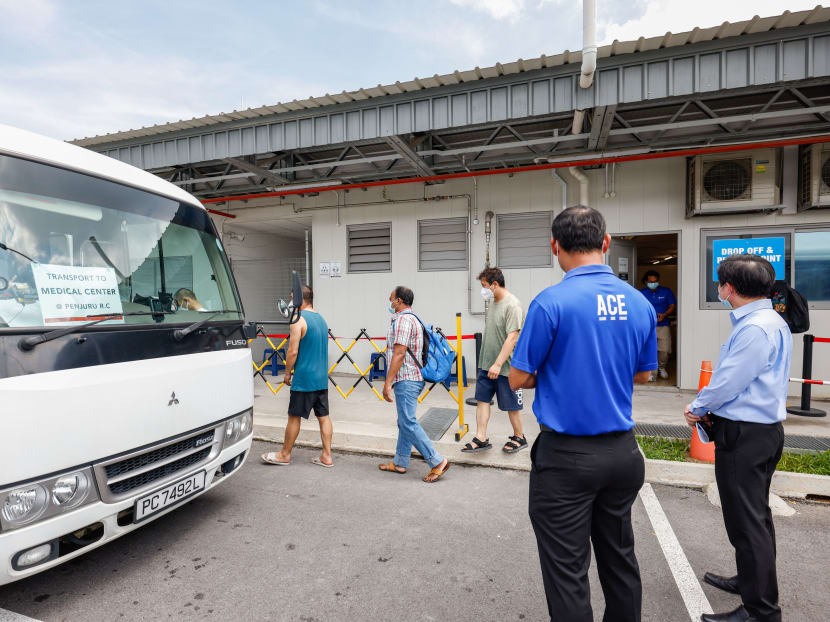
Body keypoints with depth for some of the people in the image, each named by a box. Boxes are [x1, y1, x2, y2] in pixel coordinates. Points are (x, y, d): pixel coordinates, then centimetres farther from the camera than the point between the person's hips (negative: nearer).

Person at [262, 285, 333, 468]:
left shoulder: (298, 320, -14)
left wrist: (287, 372, -3)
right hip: (322, 378, 8)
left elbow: (293, 352, -18)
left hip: (304, 379, -7)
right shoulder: (321, 319, 12)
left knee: (294, 417, 7)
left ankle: (285, 454, 22)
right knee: (323, 416, 9)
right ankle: (326, 456, 14)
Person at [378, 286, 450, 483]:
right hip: (411, 378, 11)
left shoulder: (402, 320, -14)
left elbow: (399, 353, -21)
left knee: (408, 422, -9)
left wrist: (388, 382, -19)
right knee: (404, 422, 14)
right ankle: (400, 463, 23)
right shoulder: (413, 319, 20)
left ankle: (437, 462, -7)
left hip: (405, 380, -11)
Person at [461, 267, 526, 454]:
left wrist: (498, 364, -26)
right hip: (486, 364, 8)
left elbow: (512, 337, -23)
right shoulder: (493, 302, 10)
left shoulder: (512, 305, -18)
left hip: (505, 366, -8)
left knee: (511, 405, 7)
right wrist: (489, 362, 17)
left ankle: (519, 437, 27)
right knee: (482, 399, 9)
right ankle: (481, 438, 17)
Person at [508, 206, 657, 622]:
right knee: (620, 558, 24)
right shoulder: (640, 304, 0)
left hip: (567, 455, -6)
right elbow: (642, 373, 13)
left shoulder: (551, 302, -18)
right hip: (622, 452, 6)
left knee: (568, 571, 9)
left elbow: (519, 379, -10)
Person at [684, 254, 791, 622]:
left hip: (745, 437, -11)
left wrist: (697, 408, -5)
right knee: (755, 515, 23)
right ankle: (752, 580, 41)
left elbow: (727, 382, -22)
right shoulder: (772, 322, 10)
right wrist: (708, 408, 5)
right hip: (762, 430, 11)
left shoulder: (755, 329, -23)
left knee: (746, 521, 1)